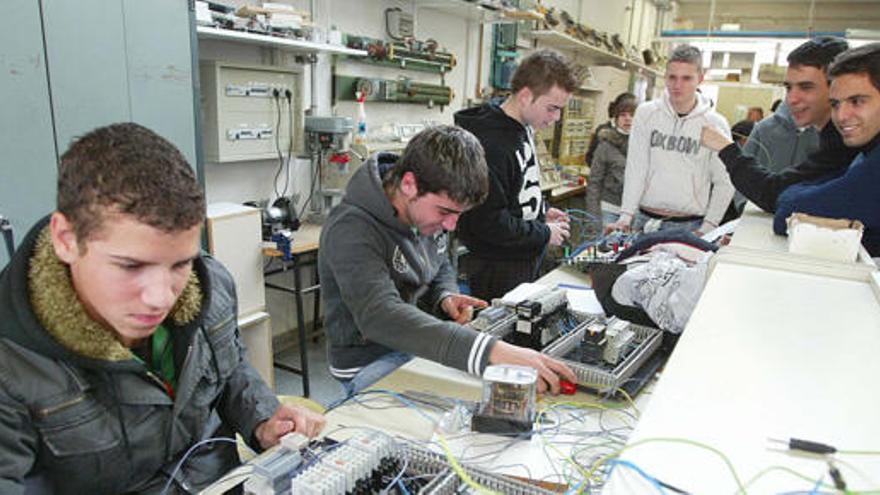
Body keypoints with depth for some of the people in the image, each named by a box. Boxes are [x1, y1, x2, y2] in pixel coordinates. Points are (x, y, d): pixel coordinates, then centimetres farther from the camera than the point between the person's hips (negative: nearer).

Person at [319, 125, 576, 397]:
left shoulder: (428, 208, -2)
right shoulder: (351, 231, -27)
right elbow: (381, 318, -42)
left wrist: (446, 298, -8)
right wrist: (488, 352, -52)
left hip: (421, 342, 7)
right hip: (369, 362, -7)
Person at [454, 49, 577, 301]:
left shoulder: (523, 128, 6)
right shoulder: (491, 143, -26)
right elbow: (489, 222, -27)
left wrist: (540, 214, 6)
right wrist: (545, 233, -16)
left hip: (528, 261, 9)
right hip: (498, 272, -9)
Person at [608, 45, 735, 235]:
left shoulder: (716, 124, -2)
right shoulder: (646, 113, -1)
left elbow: (724, 183, 1)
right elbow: (635, 170, -3)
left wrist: (707, 228, -6)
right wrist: (626, 216, -9)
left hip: (690, 226, -1)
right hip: (645, 219, 1)